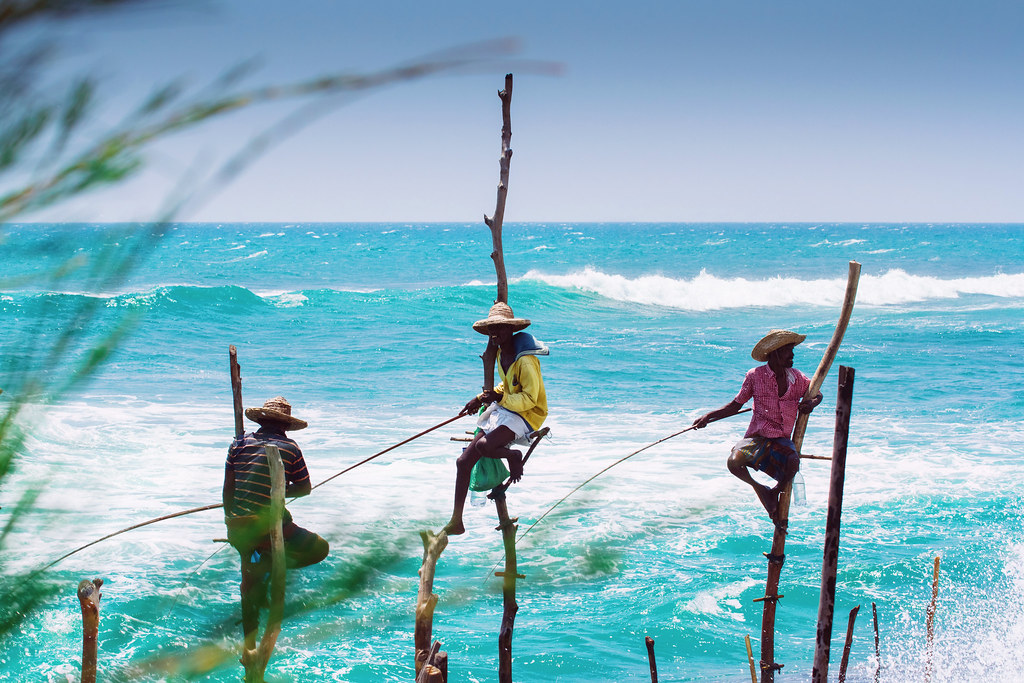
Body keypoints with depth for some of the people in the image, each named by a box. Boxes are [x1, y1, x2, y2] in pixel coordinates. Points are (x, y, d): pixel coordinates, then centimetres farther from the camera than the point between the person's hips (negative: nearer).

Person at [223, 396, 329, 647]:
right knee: (320, 549, 12)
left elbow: (228, 487, 8)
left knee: (250, 581, 22)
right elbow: (304, 488, 7)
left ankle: (249, 644, 25)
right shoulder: (290, 448, -1)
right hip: (269, 525, -5)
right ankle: (270, 563, -5)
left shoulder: (240, 443, 7)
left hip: (238, 528, 5)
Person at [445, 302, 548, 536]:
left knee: (483, 445, -33)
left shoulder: (525, 360, -20)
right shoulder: (501, 354, 9)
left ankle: (514, 456, -1)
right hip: (502, 411, 9)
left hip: (526, 414, -9)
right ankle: (456, 522, 5)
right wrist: (481, 399, 14)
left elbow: (529, 399, -20)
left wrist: (499, 398, -19)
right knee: (464, 460, -1)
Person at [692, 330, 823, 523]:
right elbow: (736, 405, 6)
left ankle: (776, 492, 0)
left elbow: (817, 394, 23)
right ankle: (758, 488, 1)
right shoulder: (755, 376, -3)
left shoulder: (798, 378, 4)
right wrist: (708, 417, -4)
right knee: (734, 463, -32)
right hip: (756, 438, -1)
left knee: (793, 463, -33)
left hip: (781, 441, 2)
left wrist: (811, 403, -2)